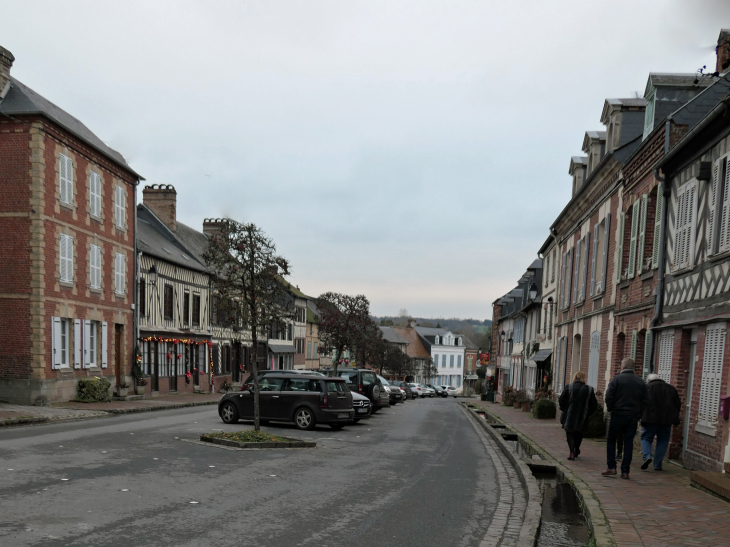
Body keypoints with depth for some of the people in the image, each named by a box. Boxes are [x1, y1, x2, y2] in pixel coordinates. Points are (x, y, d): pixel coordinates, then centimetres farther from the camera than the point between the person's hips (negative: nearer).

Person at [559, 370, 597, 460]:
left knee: (570, 434, 4)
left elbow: (561, 401, -5)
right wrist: (588, 413, 13)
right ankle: (576, 450, 33)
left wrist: (564, 409, 12)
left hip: (569, 417, -2)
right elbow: (594, 405, 0)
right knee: (579, 434, 21)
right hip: (582, 418, 2)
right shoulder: (589, 389, -3)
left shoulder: (568, 388, -8)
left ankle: (572, 452, -12)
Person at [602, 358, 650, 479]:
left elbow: (608, 397, -12)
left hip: (618, 415, -3)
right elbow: (646, 400, 5)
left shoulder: (616, 379, -8)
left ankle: (611, 467, 4)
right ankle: (625, 471, 7)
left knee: (611, 440, 10)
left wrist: (610, 409, 3)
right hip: (633, 417, 3)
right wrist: (638, 412, 12)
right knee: (628, 443, 7)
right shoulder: (640, 382, 5)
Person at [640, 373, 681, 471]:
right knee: (662, 442, 11)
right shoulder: (671, 388, 14)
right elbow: (678, 404, 14)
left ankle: (647, 456, -15)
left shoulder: (647, 387, 2)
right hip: (666, 420, 3)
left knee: (646, 438, 9)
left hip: (650, 419, -3)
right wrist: (674, 419, 18)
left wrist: (641, 416, 2)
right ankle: (657, 465, 8)